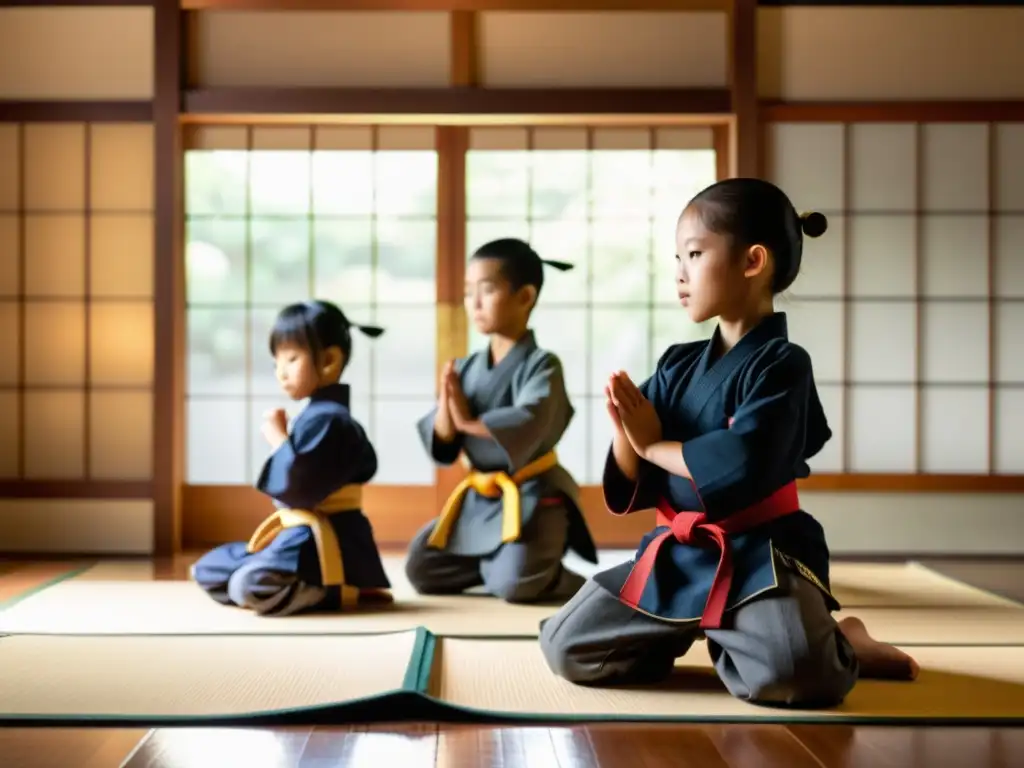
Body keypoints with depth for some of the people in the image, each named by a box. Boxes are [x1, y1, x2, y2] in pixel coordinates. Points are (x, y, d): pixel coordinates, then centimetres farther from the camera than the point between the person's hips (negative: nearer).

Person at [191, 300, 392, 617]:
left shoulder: (326, 420, -16)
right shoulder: (316, 415, 13)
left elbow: (299, 488, -24)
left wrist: (278, 439, -12)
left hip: (323, 543, -11)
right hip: (299, 534, 11)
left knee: (250, 585, -34)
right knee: (208, 570, 14)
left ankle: (341, 592, -10)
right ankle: (311, 588, -2)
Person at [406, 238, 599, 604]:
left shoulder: (542, 365, -13)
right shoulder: (466, 368, 4)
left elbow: (527, 425, -31)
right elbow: (439, 445, 2)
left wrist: (469, 421, -20)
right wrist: (446, 412, -20)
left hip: (531, 497, -6)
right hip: (478, 498, 6)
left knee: (515, 583, -24)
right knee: (421, 569, 4)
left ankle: (561, 576, 9)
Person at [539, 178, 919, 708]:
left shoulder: (781, 363, -10)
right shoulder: (677, 365, 8)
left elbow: (741, 464, -25)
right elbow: (633, 489, 7)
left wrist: (654, 444, -11)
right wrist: (625, 434, -14)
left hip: (758, 555, -6)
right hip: (676, 555, 6)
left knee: (787, 675, -32)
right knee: (565, 648, 0)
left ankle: (839, 645, 3)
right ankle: (694, 635, 18)